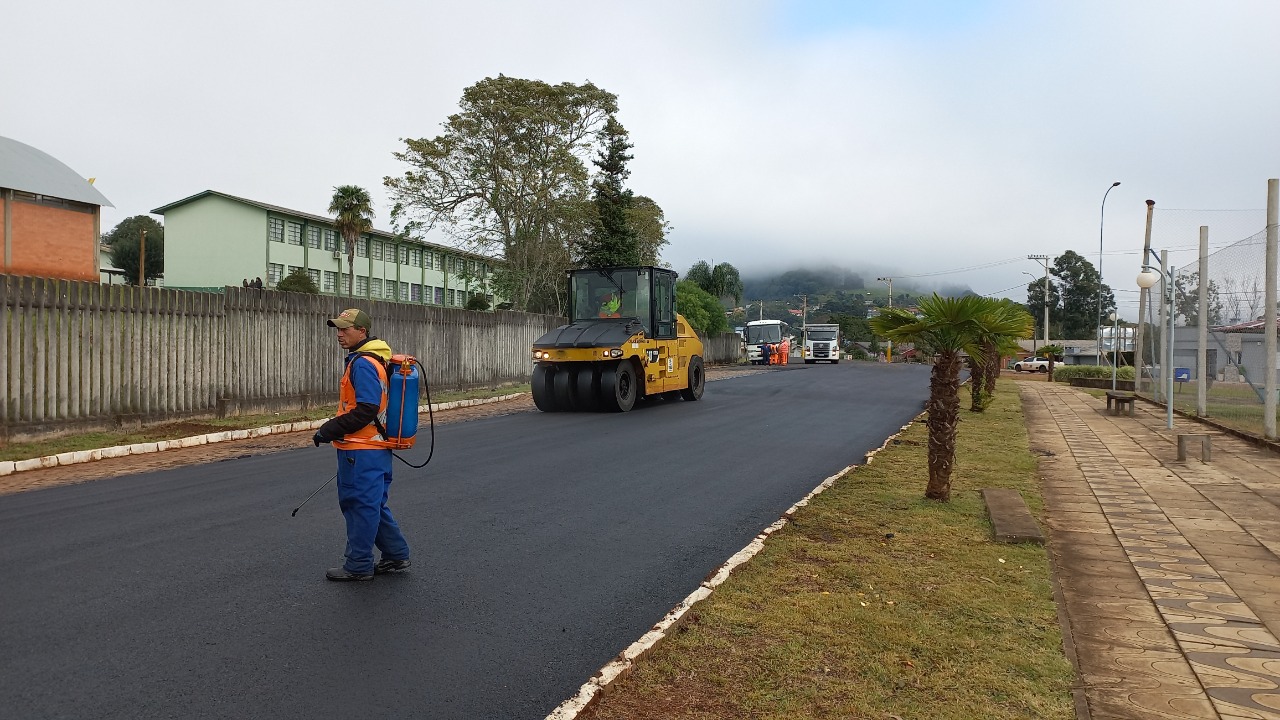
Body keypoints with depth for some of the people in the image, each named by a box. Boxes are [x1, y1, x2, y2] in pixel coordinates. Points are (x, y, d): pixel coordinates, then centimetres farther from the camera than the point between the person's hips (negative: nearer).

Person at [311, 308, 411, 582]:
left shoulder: (363, 364, -17)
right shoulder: (372, 360, 16)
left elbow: (365, 411, -23)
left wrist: (329, 430, -17)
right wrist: (333, 429, 21)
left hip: (363, 452, -11)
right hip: (372, 448, 11)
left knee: (362, 506, 0)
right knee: (373, 505, 18)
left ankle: (358, 566, 10)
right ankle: (396, 556, 25)